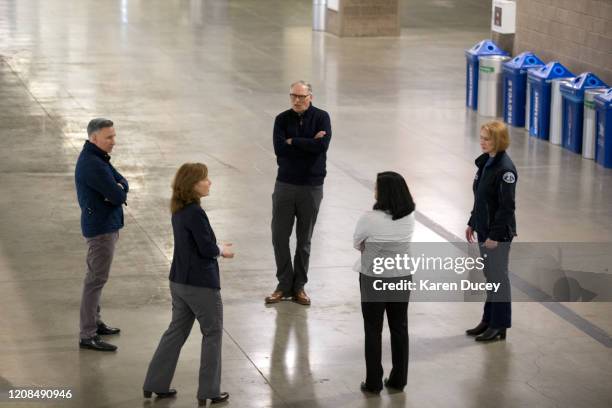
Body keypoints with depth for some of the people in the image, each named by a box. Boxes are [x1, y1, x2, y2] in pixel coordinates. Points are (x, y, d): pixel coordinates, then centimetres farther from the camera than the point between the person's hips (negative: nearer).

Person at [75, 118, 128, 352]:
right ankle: (88, 336, -6)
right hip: (100, 228, -11)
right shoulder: (92, 164, -23)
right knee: (96, 279, -8)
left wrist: (118, 189, -15)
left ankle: (94, 322, 31)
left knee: (97, 276, 19)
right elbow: (119, 197, -23)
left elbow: (122, 183, 8)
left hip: (106, 225, 11)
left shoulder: (98, 158, 11)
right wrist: (119, 192, 0)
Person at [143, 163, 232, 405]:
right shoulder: (195, 213, -22)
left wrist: (216, 247, 8)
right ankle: (208, 392, 12)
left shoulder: (179, 210, 6)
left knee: (177, 331, 18)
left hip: (179, 282, 8)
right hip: (201, 284, -8)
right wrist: (222, 251, -2)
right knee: (213, 333, 6)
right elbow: (207, 249, -21)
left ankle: (155, 384, 21)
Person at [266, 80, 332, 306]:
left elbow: (322, 145, -21)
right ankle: (284, 284, 14)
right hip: (285, 184, 2)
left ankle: (299, 286, 18)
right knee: (279, 236, 2)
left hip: (311, 186, -2)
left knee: (304, 239, 7)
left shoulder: (321, 117, -5)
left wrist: (292, 141, -15)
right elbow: (279, 148, -15)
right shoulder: (282, 119, 0)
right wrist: (309, 143, -17)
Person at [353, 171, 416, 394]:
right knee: (399, 329, 15)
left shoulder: (370, 219, -23)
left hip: (374, 280, -4)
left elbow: (357, 244, -6)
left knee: (373, 331, 9)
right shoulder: (409, 217, -7)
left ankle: (374, 382, 14)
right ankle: (399, 379, 22)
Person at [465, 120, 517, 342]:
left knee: (498, 277, 3)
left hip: (499, 232, -8)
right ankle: (488, 320, 28)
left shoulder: (505, 169, -20)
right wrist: (472, 223, 15)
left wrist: (495, 235, -19)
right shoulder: (485, 162, 6)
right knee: (490, 275, 17)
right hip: (484, 229, 8)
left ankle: (499, 326, 13)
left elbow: (507, 206, -20)